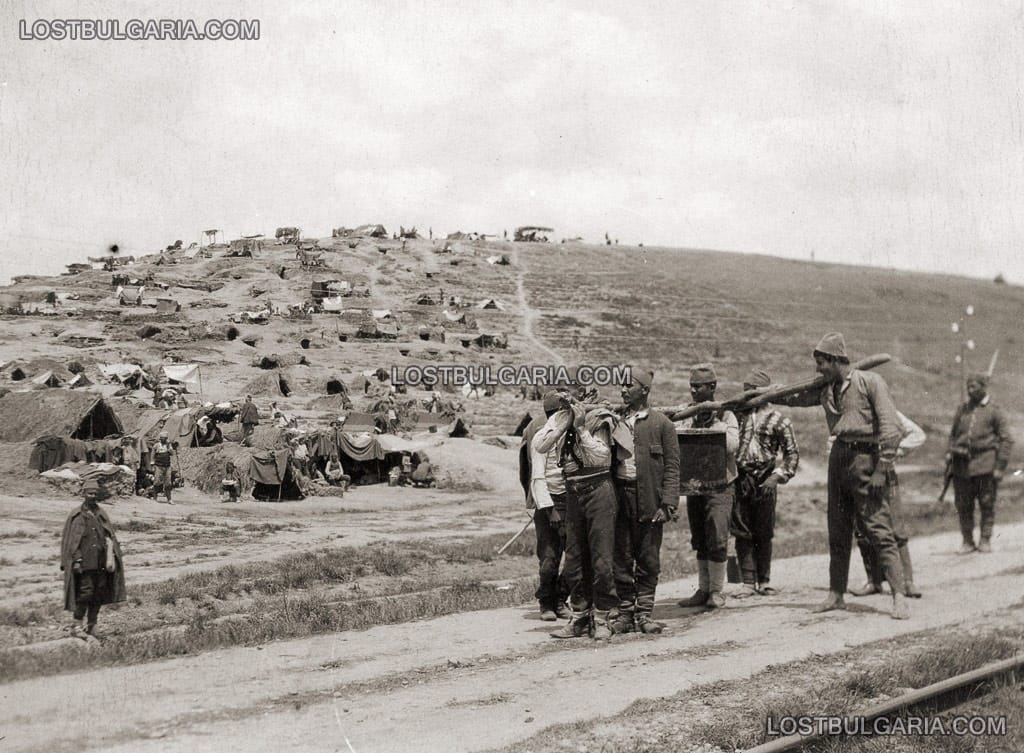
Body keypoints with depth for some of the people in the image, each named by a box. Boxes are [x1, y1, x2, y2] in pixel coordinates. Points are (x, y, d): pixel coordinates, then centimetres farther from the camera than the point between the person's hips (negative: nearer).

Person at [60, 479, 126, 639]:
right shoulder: (76, 516, 0)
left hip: (100, 563, 5)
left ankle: (92, 626, 14)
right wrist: (75, 560, -10)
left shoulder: (101, 515, 13)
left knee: (99, 593, 4)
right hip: (84, 562, -5)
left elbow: (108, 537, 9)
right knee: (85, 591, -12)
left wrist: (110, 558, -2)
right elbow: (71, 541, -2)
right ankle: (76, 626, -2)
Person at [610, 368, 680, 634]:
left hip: (648, 499, -2)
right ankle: (625, 613, 12)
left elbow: (672, 467, 0)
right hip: (618, 495, 2)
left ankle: (644, 613, 12)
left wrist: (668, 504, -9)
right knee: (621, 558, 4)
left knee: (648, 560, 3)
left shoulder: (661, 423, 2)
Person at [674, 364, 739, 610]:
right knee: (699, 542, 10)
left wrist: (711, 424, -18)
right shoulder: (686, 416, 9)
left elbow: (732, 444, -16)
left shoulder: (725, 415, -1)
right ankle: (703, 590, 17)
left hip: (719, 486, -4)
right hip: (693, 486, 4)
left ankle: (717, 591, 2)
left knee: (717, 539, -7)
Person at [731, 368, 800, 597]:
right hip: (739, 481, 2)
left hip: (764, 483, -2)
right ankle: (748, 582, 4)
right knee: (742, 533, 0)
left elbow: (792, 453, 3)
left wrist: (778, 476, -8)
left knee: (764, 534, 5)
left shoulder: (777, 420, 1)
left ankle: (764, 581, 16)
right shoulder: (736, 414, 8)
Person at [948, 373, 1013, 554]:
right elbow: (953, 435, 21)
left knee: (987, 504, 3)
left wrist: (1000, 467, -7)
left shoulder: (994, 411, 1)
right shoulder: (962, 410, 13)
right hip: (962, 464, 3)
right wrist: (951, 453, 8)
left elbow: (1006, 440, -1)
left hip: (985, 464, -3)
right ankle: (967, 541, 12)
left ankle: (985, 540, 13)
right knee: (963, 505, 3)